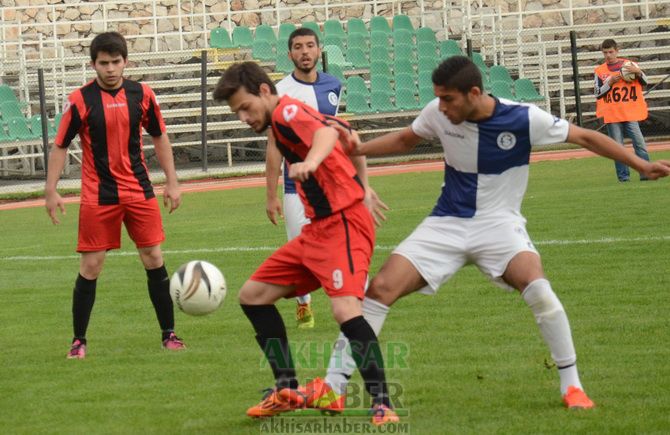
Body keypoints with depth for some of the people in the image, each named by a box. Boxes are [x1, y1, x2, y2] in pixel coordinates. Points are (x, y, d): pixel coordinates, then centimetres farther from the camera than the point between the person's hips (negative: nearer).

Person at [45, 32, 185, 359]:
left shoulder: (141, 95, 0)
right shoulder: (80, 100, -8)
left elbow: (159, 137, 12)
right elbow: (60, 145, -2)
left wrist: (172, 182, 9)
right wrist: (51, 191, -5)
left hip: (139, 191, 3)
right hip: (98, 196, -2)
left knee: (154, 259, 2)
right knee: (90, 266, -1)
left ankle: (168, 333, 12)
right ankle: (79, 340, 9)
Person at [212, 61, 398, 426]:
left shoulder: (287, 112, -13)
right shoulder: (284, 119, 15)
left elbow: (326, 133, -36)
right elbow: (343, 130, 29)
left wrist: (310, 162, -58)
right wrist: (359, 184, 34)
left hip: (344, 224, -11)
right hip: (318, 229, 11)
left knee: (345, 308, -29)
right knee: (252, 295, 12)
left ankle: (382, 405, -23)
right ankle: (287, 391, 17)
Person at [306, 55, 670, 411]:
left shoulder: (523, 119, -18)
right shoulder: (438, 114, -9)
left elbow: (585, 138, -7)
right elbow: (404, 140, 13)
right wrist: (357, 149, -3)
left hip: (499, 224, -3)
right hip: (446, 223, 3)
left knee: (538, 290, -31)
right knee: (380, 288, -12)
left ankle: (571, 385, -12)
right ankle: (334, 385, -4)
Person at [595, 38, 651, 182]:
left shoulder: (629, 65, 8)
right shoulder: (600, 71, 7)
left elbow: (645, 82, 5)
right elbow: (598, 94, 3)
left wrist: (638, 72, -15)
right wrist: (610, 82, -11)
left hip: (630, 113, 0)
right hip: (611, 115, 0)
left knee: (639, 142, -8)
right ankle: (623, 175, 2)